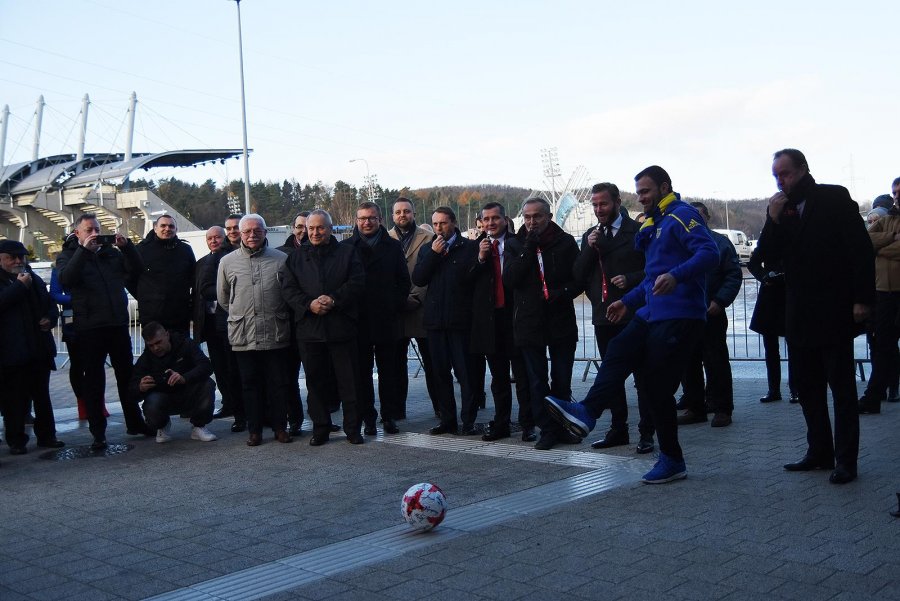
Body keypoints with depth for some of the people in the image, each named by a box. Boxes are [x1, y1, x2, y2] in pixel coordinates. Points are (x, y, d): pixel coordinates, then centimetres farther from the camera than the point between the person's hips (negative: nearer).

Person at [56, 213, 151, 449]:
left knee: (127, 375, 11)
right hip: (89, 327, -3)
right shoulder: (68, 255, 4)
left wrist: (126, 246, -10)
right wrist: (84, 250, -22)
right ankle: (98, 433, 8)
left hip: (118, 324, 3)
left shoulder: (112, 252, 13)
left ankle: (135, 423, 23)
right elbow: (66, 279, -16)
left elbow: (137, 270, 4)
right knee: (94, 380, 2)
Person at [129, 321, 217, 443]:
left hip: (189, 397, 0)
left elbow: (206, 366, -24)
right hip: (163, 398, 0)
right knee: (151, 407, -34)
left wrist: (184, 378, -42)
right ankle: (163, 426, 6)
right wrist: (140, 388, -37)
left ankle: (198, 427, -6)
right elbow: (133, 387, -10)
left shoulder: (185, 344, -12)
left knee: (208, 385, -30)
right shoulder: (145, 359, -6)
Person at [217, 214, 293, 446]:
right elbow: (223, 298, 16)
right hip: (243, 336, 1)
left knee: (278, 383, 6)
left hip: (276, 335, -1)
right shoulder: (228, 262, 5)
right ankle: (254, 430, 16)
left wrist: (276, 315, 10)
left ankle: (280, 427, 17)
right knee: (250, 384, 7)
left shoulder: (281, 259, 1)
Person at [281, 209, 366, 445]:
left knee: (349, 380, 1)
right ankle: (320, 428, 17)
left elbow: (357, 283, -3)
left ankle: (353, 428, 11)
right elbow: (288, 288, 3)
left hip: (342, 327, -2)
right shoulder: (296, 257, 12)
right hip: (309, 328, 2)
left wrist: (334, 300, -16)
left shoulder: (347, 252, 7)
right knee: (315, 381, 7)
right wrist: (309, 304, -14)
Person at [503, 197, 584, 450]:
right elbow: (509, 280, -9)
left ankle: (562, 427, 21)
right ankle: (547, 430, 13)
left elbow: (580, 279, 2)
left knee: (562, 381, 8)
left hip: (561, 322, -1)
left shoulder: (565, 242, 1)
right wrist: (528, 249, -14)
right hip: (529, 323, 1)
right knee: (537, 382, 5)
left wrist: (561, 293, -16)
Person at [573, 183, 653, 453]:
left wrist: (630, 279, -19)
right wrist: (589, 248, -9)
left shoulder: (639, 231, -3)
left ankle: (646, 433, 4)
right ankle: (618, 430, 22)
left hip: (634, 315, -5)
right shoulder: (590, 236, 12)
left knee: (642, 375, -1)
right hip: (603, 316, 6)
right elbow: (579, 275, 5)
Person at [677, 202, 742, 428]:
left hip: (712, 314, -4)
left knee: (716, 362, 0)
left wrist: (719, 301, -14)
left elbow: (734, 275, -3)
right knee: (688, 364, 8)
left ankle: (722, 409, 7)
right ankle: (694, 408, 18)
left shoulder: (720, 242, 1)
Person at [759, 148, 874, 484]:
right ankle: (819, 453, 20)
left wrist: (862, 299, -16)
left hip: (834, 313, -6)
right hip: (800, 314, 6)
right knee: (808, 387, 11)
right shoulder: (781, 208, 10)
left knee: (842, 387, -1)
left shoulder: (834, 198, -5)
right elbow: (768, 255, 5)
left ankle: (846, 461, 2)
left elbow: (861, 248, -9)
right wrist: (773, 220, -10)